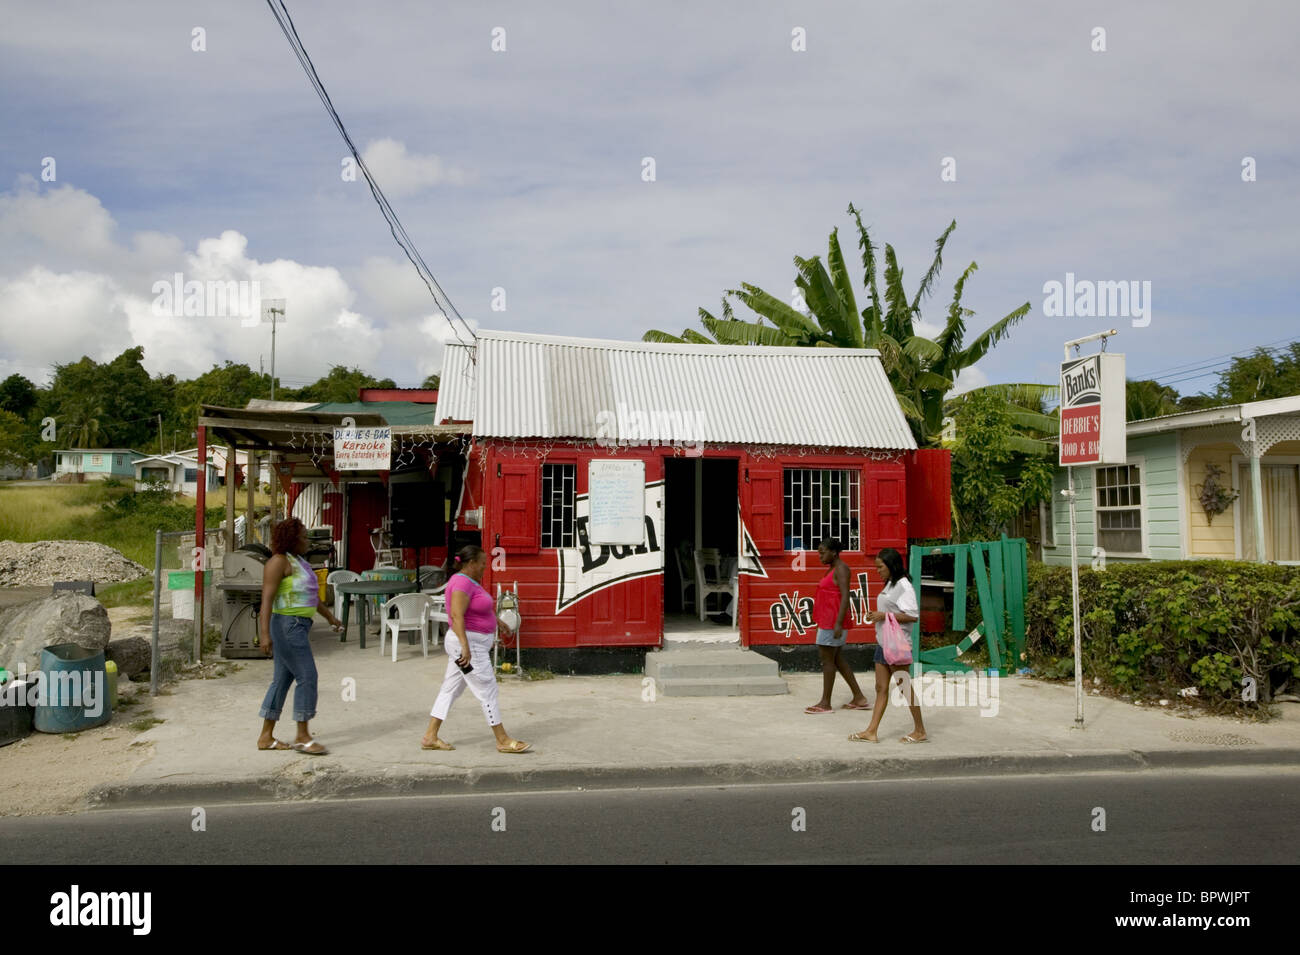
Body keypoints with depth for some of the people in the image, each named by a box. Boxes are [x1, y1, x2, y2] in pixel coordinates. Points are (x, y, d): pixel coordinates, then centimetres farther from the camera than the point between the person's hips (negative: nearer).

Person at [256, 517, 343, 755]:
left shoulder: (297, 561, 16)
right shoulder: (279, 561, -13)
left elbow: (310, 593, 27)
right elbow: (267, 598, -20)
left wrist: (329, 615, 32)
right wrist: (265, 633, -26)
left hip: (297, 626, 10)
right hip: (286, 626, -10)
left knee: (282, 680, 11)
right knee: (307, 676, -9)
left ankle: (266, 736, 17)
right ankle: (302, 736, -4)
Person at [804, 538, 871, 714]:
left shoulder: (841, 569, -13)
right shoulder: (832, 569, 16)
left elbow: (845, 596, -20)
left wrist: (838, 623, -25)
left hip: (833, 620, -10)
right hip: (828, 620, 10)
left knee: (827, 659, -3)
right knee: (837, 659, 13)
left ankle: (825, 703, 4)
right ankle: (859, 698, 17)